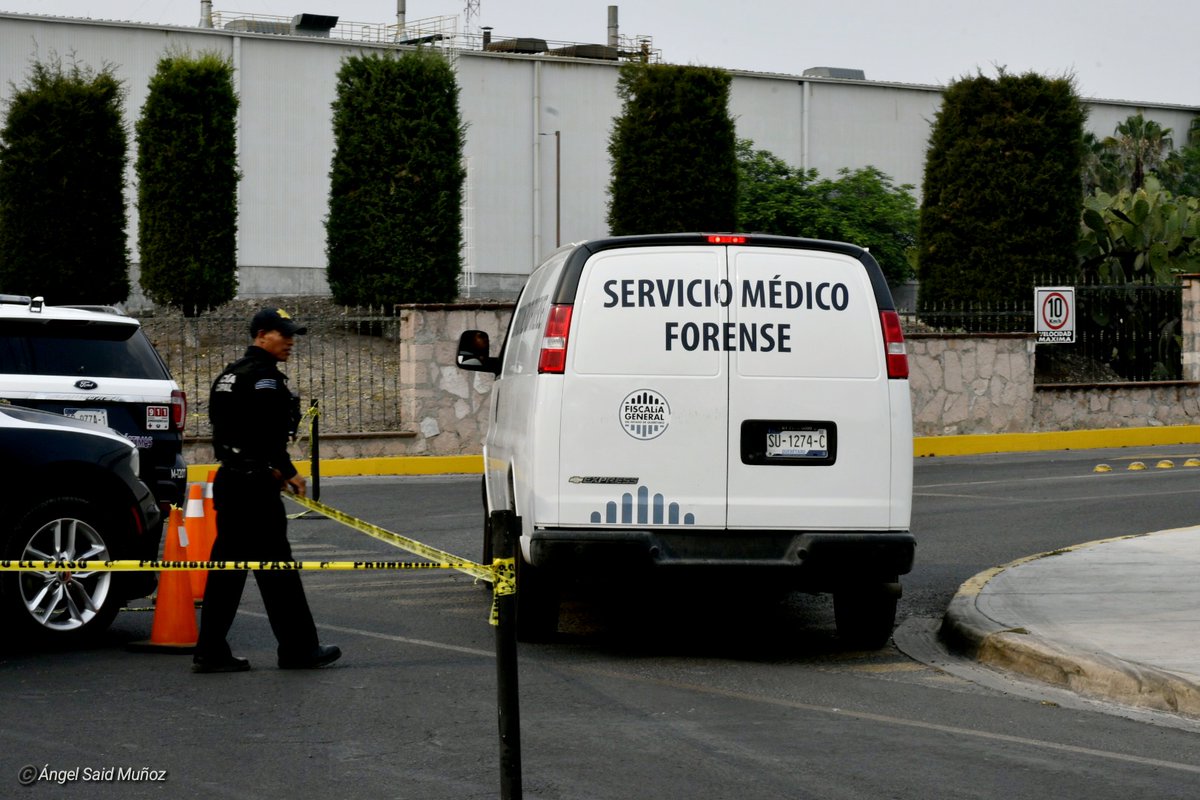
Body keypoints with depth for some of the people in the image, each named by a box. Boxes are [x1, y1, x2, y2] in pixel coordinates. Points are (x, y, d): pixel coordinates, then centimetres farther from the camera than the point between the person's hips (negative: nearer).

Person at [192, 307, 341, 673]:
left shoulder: (230, 375, 19)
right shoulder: (264, 375, -13)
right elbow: (267, 431, -22)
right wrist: (287, 472, -12)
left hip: (229, 478, 10)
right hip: (255, 484, -10)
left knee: (228, 564, 9)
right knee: (275, 563, -3)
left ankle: (211, 652, 8)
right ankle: (298, 649, 3)